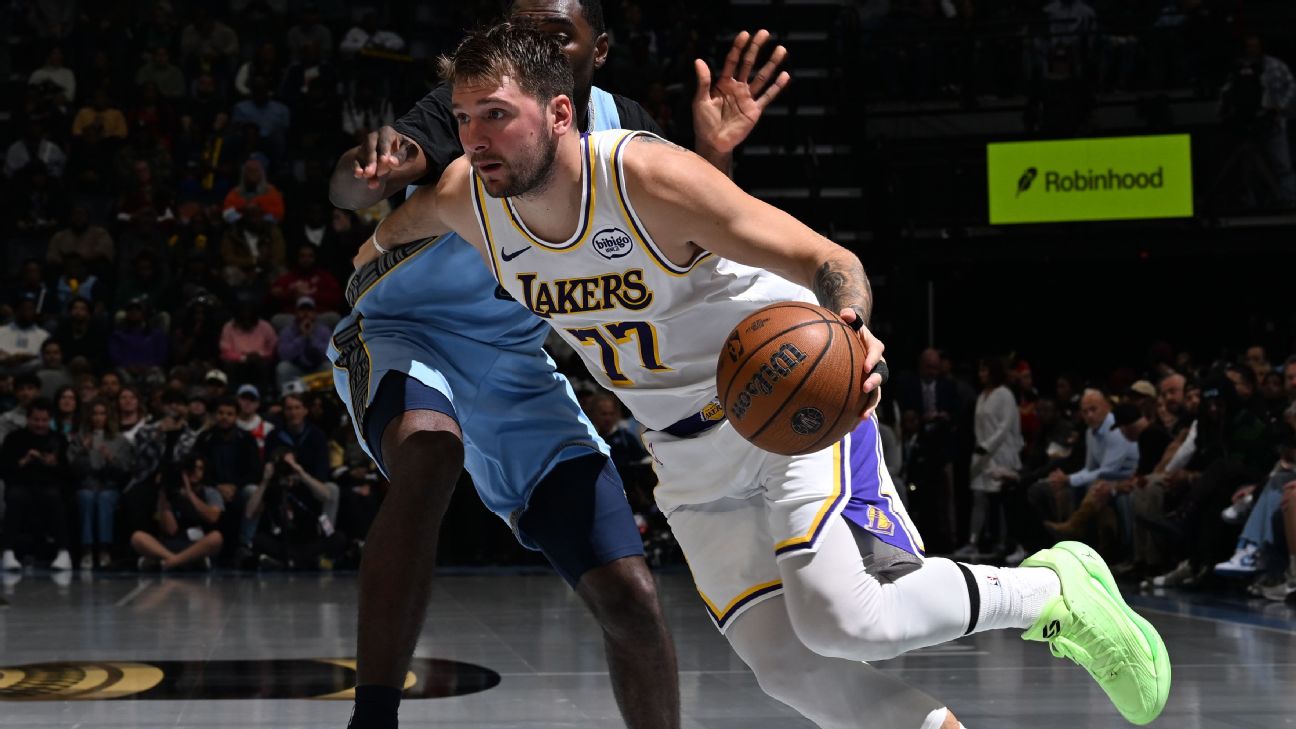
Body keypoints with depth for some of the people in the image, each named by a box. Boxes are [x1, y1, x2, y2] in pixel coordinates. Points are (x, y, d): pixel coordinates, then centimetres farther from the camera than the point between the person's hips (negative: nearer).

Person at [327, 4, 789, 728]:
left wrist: (716, 156, -23)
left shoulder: (623, 128, -4)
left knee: (630, 594, -4)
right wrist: (372, 171, -59)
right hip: (404, 333, -4)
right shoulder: (470, 108, -19)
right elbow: (346, 191, -34)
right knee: (430, 455, -40)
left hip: (518, 369, 5)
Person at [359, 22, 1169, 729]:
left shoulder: (648, 176, -27)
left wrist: (853, 326, -45)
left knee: (839, 619, -24)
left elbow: (829, 260, -25)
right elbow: (399, 222, 16)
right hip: (692, 457, 6)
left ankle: (1055, 588, -2)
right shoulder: (463, 199, -11)